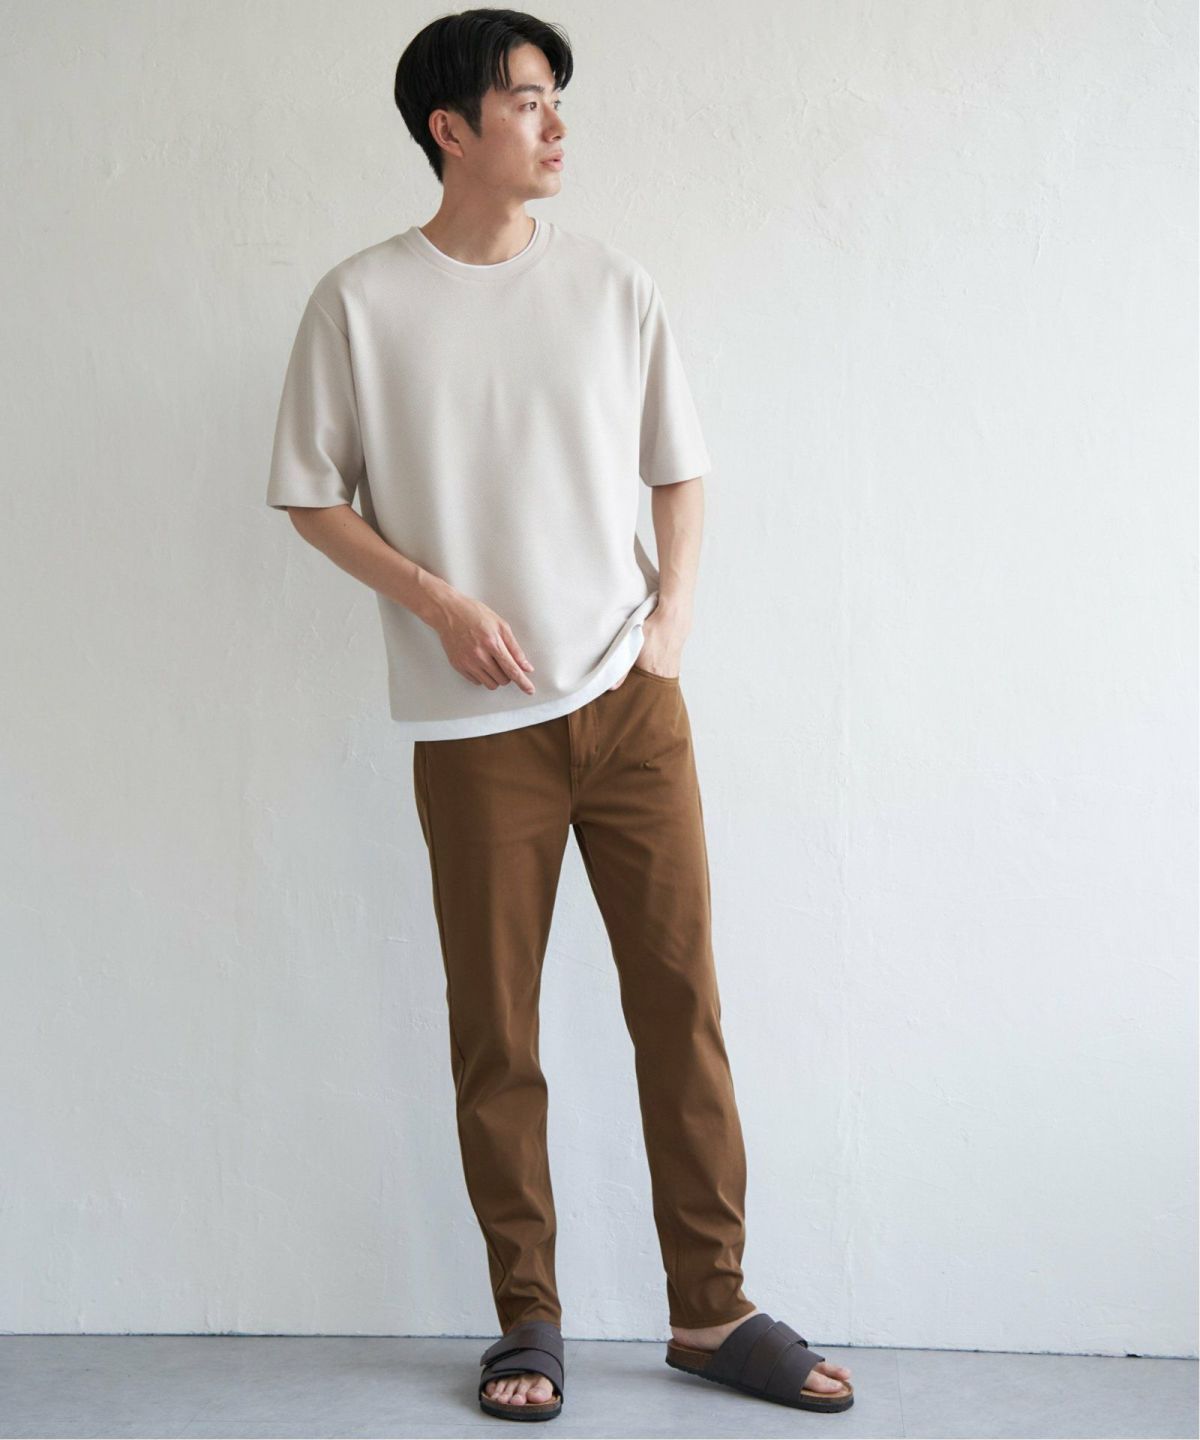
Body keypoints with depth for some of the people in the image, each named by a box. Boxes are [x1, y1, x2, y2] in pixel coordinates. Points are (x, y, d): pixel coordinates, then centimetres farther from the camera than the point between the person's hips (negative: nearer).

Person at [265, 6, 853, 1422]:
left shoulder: (612, 283, 6)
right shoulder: (360, 302, -2)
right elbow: (313, 496, 3)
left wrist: (675, 605, 0)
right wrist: (441, 603, -10)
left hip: (630, 699, 2)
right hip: (477, 723, -2)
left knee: (682, 996, 3)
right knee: (495, 1027, 4)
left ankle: (710, 1307, 15)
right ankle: (527, 1317, 19)